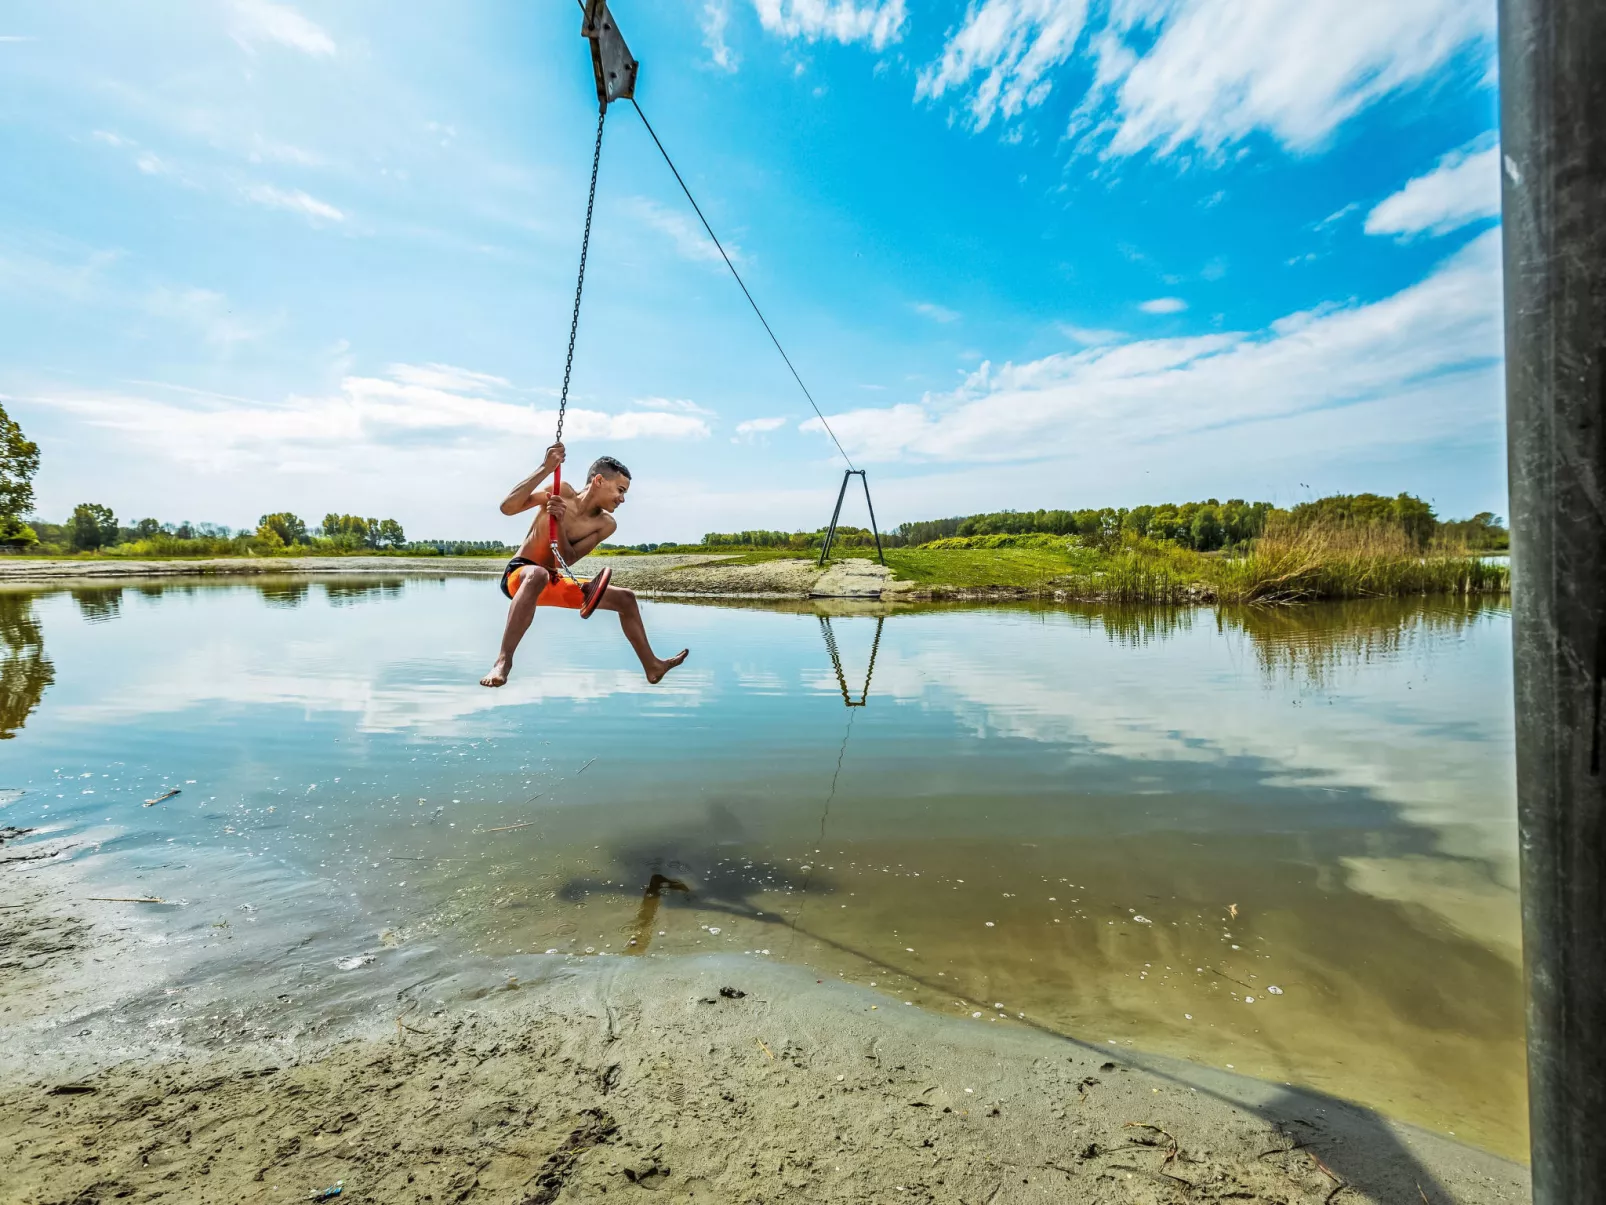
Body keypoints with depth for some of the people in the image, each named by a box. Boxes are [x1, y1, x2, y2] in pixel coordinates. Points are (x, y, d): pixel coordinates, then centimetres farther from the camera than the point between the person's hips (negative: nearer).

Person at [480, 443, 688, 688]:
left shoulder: (605, 524, -1)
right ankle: (504, 660, -40)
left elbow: (568, 560, -10)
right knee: (538, 574, -44)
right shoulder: (561, 492, -14)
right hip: (518, 574, -6)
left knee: (625, 598, 6)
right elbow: (507, 507, -24)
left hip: (552, 584, 7)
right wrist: (545, 469, -31)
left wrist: (560, 523, -27)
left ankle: (652, 667, 17)